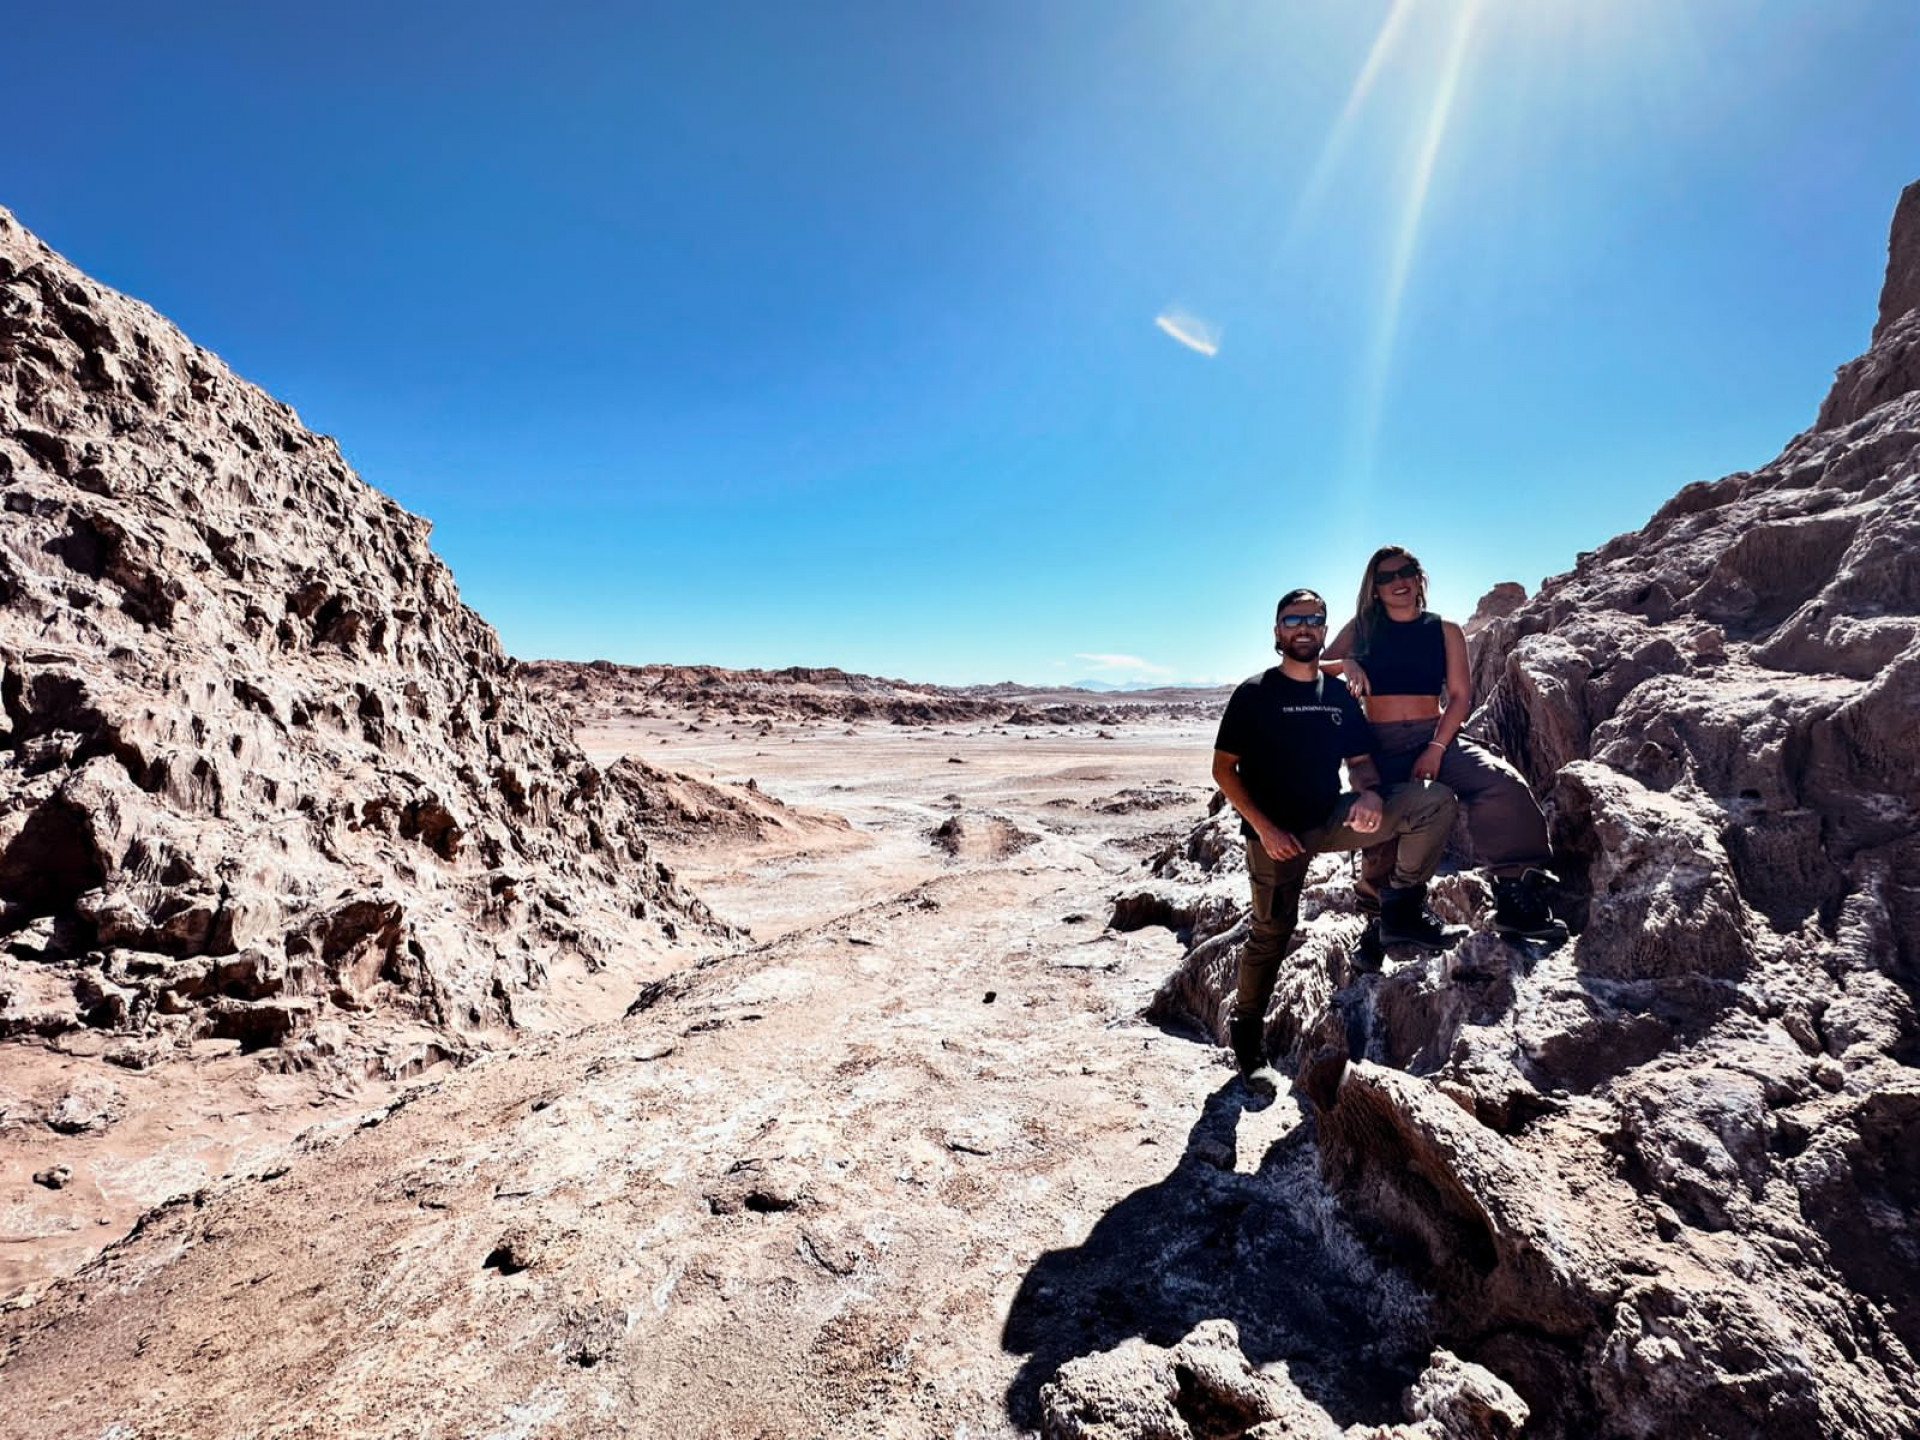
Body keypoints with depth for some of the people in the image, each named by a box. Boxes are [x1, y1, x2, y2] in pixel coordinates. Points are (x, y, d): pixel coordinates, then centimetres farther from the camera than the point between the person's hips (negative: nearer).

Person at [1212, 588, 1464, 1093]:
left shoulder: (1340, 694, 9)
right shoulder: (1254, 694, -4)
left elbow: (1360, 761, 13)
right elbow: (1223, 769, -7)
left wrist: (1370, 793, -12)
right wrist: (1264, 828, -15)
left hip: (1331, 819, 4)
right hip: (1275, 831, -4)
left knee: (1435, 799, -10)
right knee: (1271, 934, -1)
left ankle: (1401, 910, -3)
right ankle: (1246, 1036, 18)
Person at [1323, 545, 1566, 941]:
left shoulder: (1445, 630, 10)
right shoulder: (1362, 628, 10)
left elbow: (1460, 695, 3)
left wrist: (1436, 748, -12)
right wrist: (1345, 664, -16)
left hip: (1437, 736, 1)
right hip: (1381, 745, 0)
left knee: (1502, 784, -27)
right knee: (1381, 830, -15)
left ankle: (1518, 901, -23)